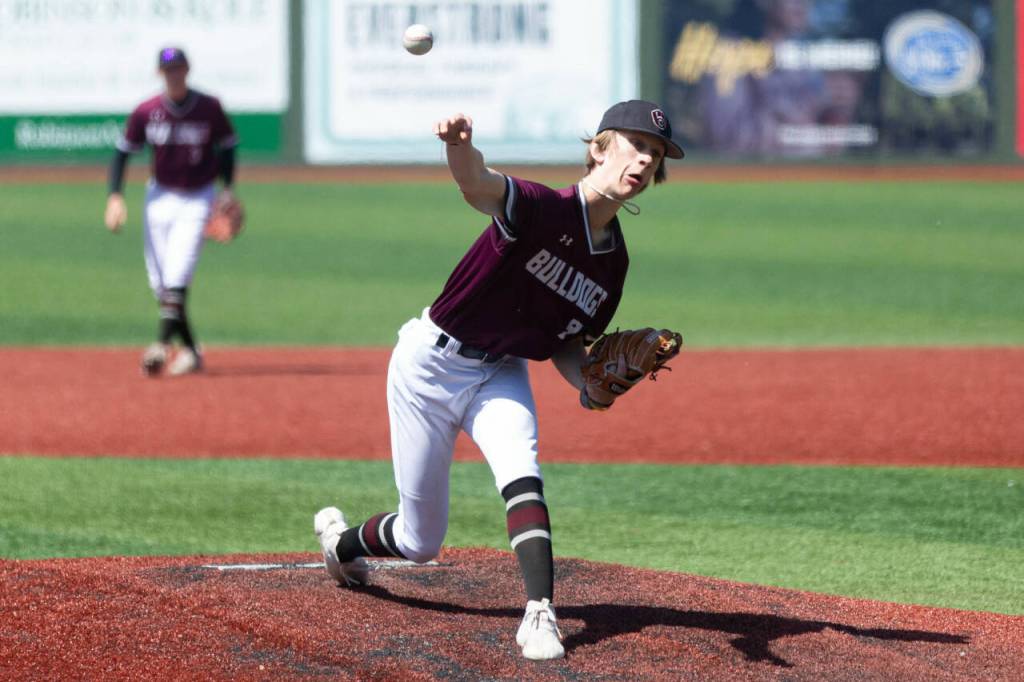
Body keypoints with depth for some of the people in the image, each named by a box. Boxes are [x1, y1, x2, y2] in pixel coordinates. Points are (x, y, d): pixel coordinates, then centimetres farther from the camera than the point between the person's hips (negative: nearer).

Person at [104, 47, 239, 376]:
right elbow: (123, 152, 2)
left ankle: (161, 346, -24)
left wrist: (227, 191, -9)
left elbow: (227, 146, 3)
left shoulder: (209, 108, -9)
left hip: (197, 200, -3)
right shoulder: (146, 112, -5)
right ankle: (190, 350, 13)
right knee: (159, 283, 2)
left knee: (177, 276, -19)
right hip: (160, 198, 3)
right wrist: (115, 197, -9)